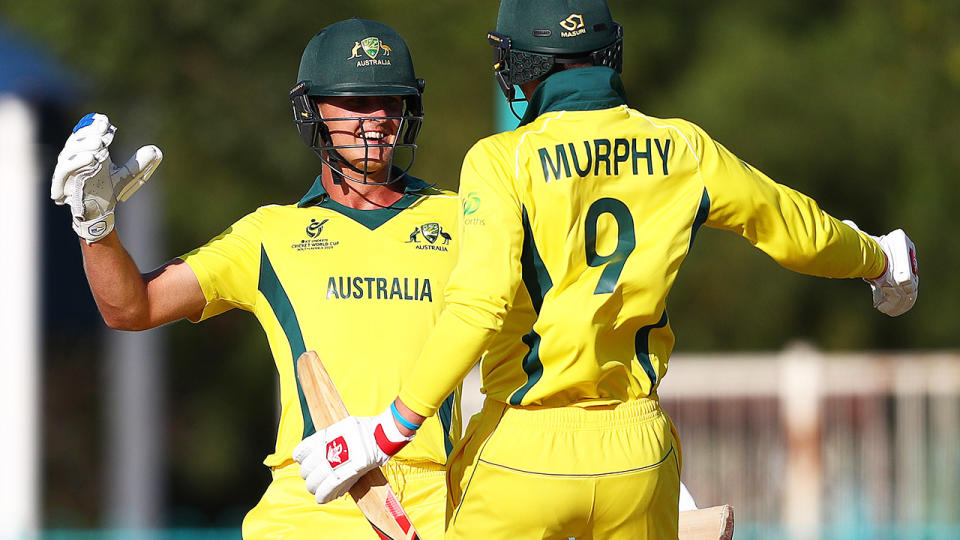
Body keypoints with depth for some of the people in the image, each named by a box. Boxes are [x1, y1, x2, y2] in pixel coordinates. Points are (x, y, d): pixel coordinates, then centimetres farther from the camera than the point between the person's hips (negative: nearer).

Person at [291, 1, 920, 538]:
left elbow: (480, 307, -20)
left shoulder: (503, 160, -9)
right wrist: (879, 262, 38)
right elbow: (799, 231, 17)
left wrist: (387, 431, -18)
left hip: (524, 455, -4)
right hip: (638, 454, 4)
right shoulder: (681, 151, 4)